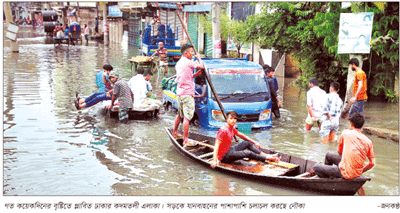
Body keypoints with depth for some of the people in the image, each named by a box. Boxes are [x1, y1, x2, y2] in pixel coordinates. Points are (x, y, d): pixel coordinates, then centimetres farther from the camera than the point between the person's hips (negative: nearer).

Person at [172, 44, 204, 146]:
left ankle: (175, 133, 36)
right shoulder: (188, 62, -14)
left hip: (179, 92, 9)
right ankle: (186, 140, -6)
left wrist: (195, 74, 14)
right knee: (187, 117, -7)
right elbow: (201, 66, -10)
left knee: (180, 114, 24)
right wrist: (199, 57, 7)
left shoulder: (178, 63, 14)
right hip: (187, 93, -9)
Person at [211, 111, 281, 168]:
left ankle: (264, 154, 5)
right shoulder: (223, 130, -22)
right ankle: (267, 158, -6)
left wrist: (255, 142, 22)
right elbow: (217, 145, -29)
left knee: (248, 143, 11)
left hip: (229, 149, 10)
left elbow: (242, 136, 22)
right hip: (224, 156, -10)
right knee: (248, 153, -19)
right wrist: (215, 160, -40)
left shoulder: (232, 129, 6)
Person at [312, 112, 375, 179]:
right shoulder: (368, 141, -2)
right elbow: (372, 163, -2)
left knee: (316, 167, 8)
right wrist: (360, 171, 15)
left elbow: (339, 151, 7)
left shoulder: (345, 133, -8)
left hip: (346, 174, -6)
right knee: (329, 154, 27)